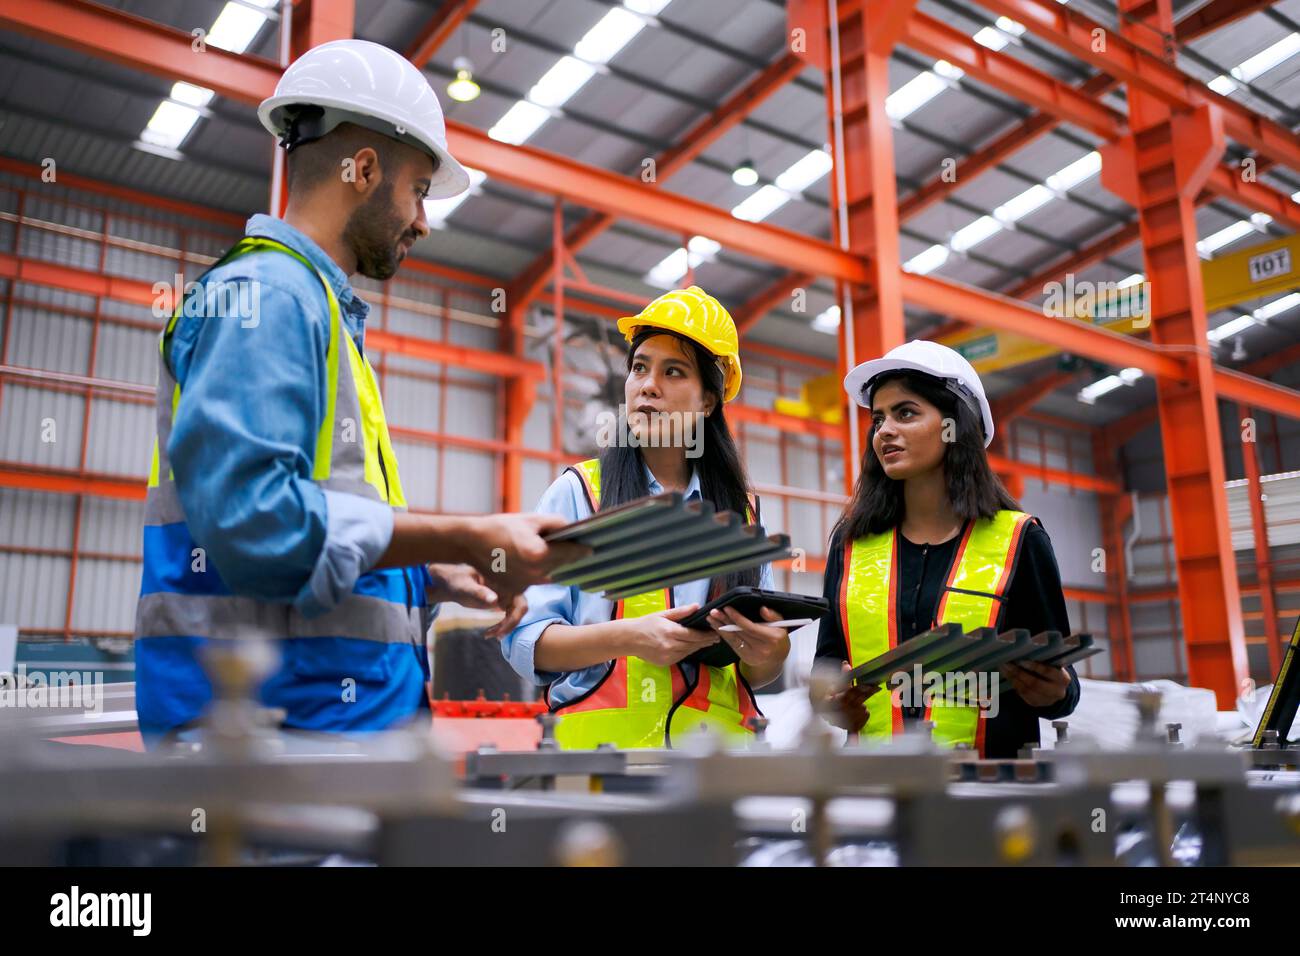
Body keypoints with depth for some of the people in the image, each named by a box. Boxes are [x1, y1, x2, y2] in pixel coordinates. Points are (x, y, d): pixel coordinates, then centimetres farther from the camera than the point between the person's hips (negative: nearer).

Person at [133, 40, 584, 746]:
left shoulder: (321, 306, 22)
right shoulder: (267, 289, -8)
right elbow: (249, 512, -23)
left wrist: (437, 577, 10)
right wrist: (469, 540, -17)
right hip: (283, 712, -9)